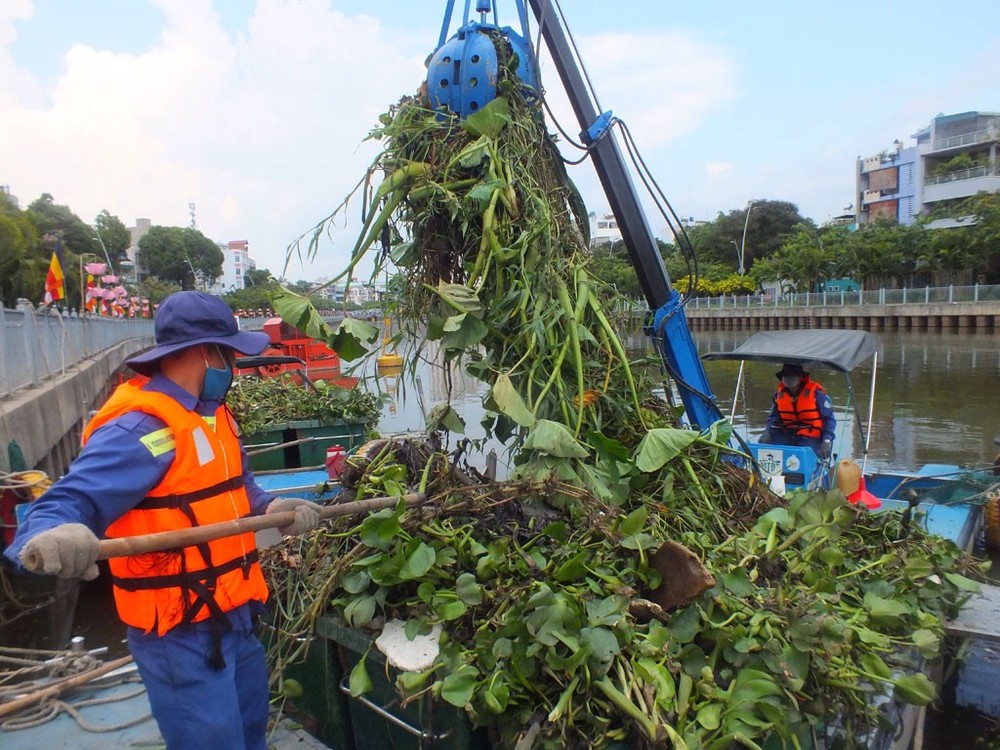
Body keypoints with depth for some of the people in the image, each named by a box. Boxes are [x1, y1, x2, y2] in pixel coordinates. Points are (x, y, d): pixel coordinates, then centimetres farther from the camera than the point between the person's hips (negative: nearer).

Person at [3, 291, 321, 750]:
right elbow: (69, 503, -31)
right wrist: (52, 535, -53)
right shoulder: (139, 430, -23)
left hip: (235, 615, 9)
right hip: (181, 634, -9)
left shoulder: (212, 413, 7)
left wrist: (270, 508, -5)